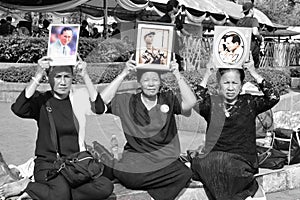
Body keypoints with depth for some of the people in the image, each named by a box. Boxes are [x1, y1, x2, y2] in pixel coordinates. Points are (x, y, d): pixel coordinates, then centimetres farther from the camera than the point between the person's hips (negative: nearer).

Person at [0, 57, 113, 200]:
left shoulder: (78, 97, 6)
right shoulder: (41, 100, -1)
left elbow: (99, 108, -14)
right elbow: (18, 109, -22)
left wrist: (85, 76, -19)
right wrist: (38, 75, -23)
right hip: (47, 163, -4)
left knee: (106, 187, -22)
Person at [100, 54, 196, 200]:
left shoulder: (168, 99, 6)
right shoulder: (127, 101, 5)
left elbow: (190, 103, -11)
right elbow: (103, 100, -9)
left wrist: (177, 75, -12)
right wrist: (123, 74, -10)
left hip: (165, 159, 0)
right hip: (135, 159, 0)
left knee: (185, 175, -28)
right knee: (123, 175, -31)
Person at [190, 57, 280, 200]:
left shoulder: (249, 102, 7)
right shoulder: (213, 103, 8)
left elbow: (273, 97, -7)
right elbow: (197, 104, -12)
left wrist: (254, 74, -7)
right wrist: (206, 76, -10)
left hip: (243, 160, -2)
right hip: (215, 158, 2)